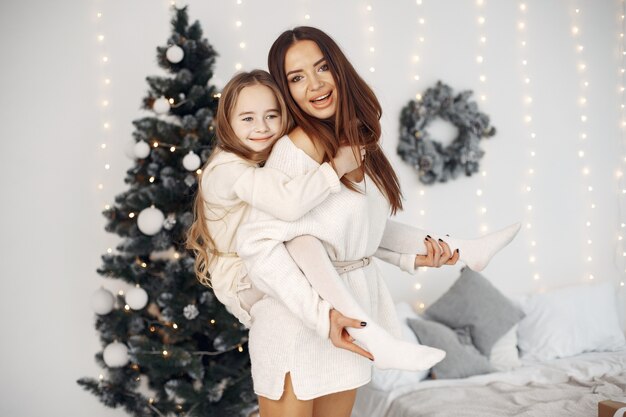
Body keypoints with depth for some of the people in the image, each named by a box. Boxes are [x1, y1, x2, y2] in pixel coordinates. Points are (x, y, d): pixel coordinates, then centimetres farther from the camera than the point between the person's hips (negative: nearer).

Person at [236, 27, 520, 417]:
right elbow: (258, 243, -25)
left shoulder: (358, 143, 4)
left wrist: (415, 249, -1)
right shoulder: (296, 149, -20)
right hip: (297, 320, -7)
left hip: (349, 316, 7)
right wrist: (321, 312, -31)